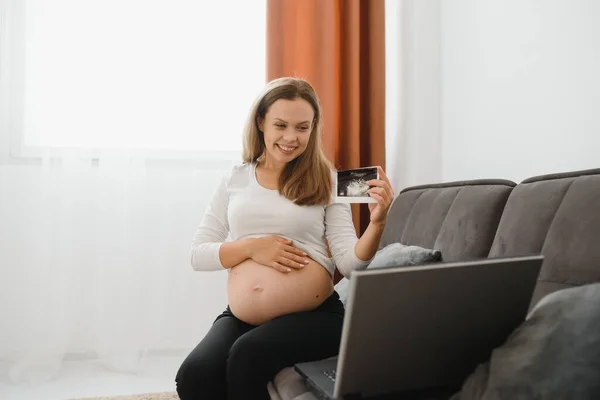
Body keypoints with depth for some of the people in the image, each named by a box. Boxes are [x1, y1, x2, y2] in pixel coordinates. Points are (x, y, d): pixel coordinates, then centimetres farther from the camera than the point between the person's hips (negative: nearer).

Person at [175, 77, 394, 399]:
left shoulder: (325, 180, 1)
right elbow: (198, 255, 7)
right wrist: (250, 246, -9)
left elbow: (349, 264, -6)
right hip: (240, 316, 2)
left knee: (247, 355, -28)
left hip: (314, 315, -2)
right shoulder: (235, 179, 7)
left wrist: (377, 223, -24)